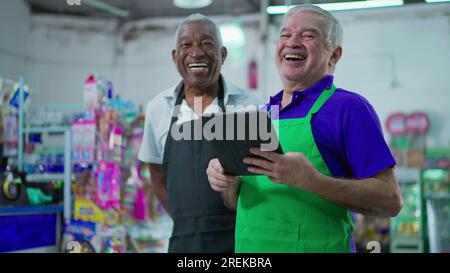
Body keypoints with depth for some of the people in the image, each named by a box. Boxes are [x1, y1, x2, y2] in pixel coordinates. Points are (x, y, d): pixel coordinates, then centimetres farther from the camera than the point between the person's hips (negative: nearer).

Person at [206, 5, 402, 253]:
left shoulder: (349, 108, -9)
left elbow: (390, 201, -15)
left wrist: (310, 180, -26)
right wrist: (227, 183, -7)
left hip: (314, 245, -5)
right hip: (248, 245, 6)